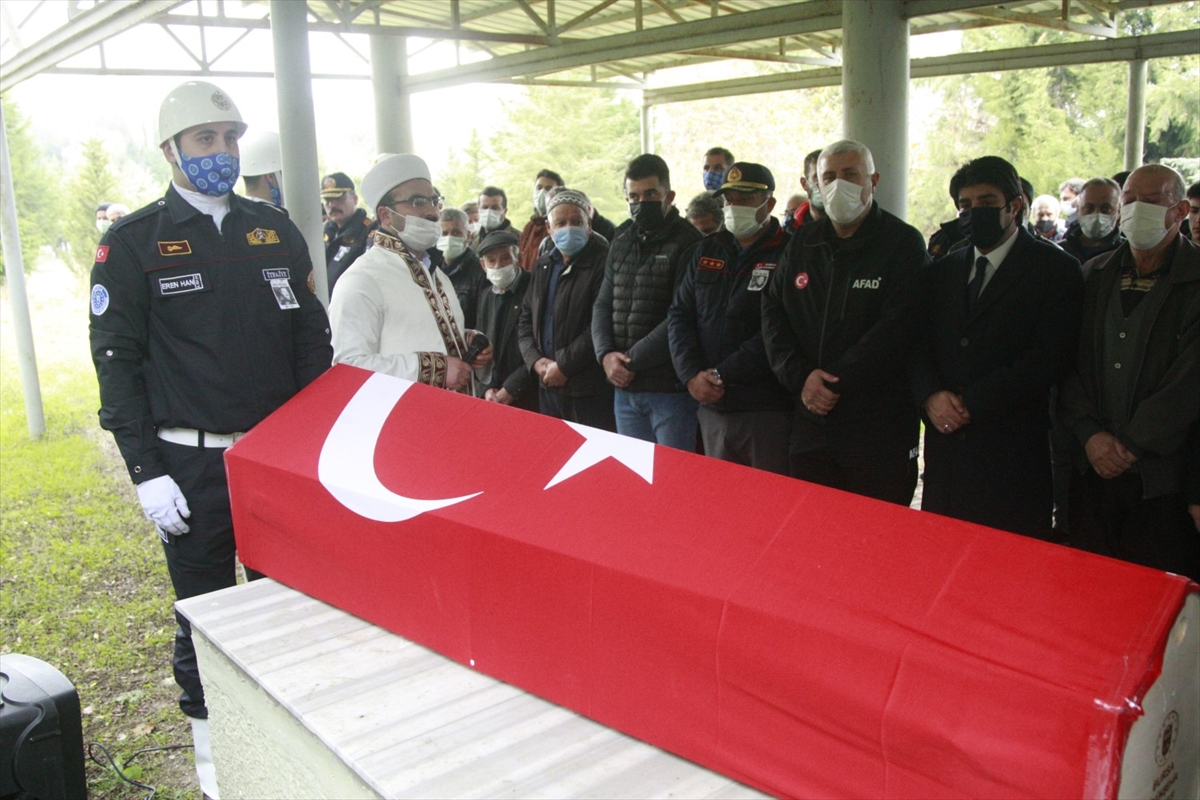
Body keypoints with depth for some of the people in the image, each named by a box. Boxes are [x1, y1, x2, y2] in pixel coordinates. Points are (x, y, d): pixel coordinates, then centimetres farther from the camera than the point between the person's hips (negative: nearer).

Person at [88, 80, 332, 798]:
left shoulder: (276, 230, 10)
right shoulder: (133, 243, 0)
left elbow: (312, 339, 11)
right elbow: (117, 360, -3)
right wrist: (146, 472, -9)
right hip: (192, 463, -3)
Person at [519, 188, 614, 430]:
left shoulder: (603, 262, -11)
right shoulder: (543, 265, 14)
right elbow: (526, 318, 17)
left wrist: (564, 365, -15)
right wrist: (536, 360, 0)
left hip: (591, 390, -7)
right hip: (548, 385, 7)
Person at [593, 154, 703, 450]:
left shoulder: (688, 244, -8)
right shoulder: (621, 245, 15)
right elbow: (602, 306, 13)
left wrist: (632, 360, -13)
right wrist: (606, 354, -5)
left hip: (670, 389, -6)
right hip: (624, 388, 7)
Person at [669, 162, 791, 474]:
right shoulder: (707, 251, 14)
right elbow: (679, 316, 10)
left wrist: (723, 375, -16)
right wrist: (691, 374, -5)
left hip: (767, 412, -6)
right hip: (712, 408, 6)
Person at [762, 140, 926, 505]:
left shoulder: (903, 243, -2)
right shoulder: (802, 243, 13)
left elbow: (896, 327, -13)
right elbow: (772, 313, 7)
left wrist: (836, 384, -15)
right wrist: (800, 376, -8)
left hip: (879, 423, -4)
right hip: (808, 419, 5)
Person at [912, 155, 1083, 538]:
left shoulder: (1055, 269, -1)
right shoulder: (942, 271, 16)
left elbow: (1049, 357, -11)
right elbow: (919, 345, 9)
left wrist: (971, 403, -14)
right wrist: (930, 395, -11)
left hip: (1013, 449, -4)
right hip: (946, 445, 4)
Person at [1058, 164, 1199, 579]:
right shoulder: (1095, 275, 10)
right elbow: (1069, 363, 6)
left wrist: (1132, 445, -13)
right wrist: (1089, 434, -7)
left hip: (1163, 478, -4)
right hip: (1093, 470, 4)